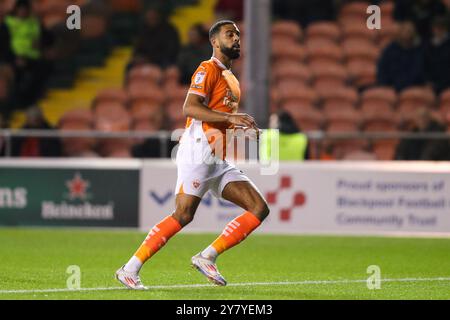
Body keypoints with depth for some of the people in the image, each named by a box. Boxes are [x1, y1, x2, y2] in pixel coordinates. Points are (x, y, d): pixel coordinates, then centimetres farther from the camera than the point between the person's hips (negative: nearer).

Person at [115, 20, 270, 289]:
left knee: (260, 209, -2)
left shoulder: (231, 79, 23)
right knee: (183, 215, -17)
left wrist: (241, 126, 14)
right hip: (199, 152, -9)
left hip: (219, 161, 9)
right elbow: (190, 107, -19)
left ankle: (207, 257, -5)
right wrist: (231, 117, -25)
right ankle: (130, 269, -11)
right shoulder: (209, 69, -5)